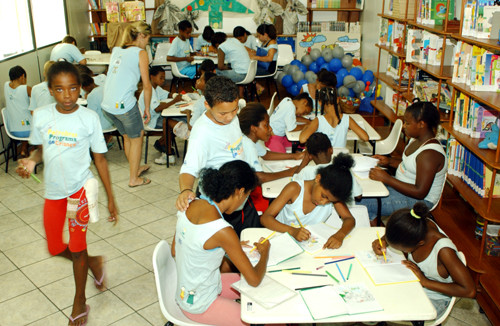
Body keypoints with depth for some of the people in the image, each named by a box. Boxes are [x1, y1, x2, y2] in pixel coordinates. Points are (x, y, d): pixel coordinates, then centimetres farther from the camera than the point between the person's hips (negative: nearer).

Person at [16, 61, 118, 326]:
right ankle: (94, 263, 43)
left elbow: (100, 158, -5)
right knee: (56, 249, 12)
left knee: (77, 248, 4)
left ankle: (79, 304, 26)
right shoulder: (41, 116, -6)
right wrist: (31, 161, -16)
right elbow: (40, 148, 9)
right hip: (53, 191, 4)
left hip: (80, 188, -3)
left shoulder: (88, 118, -12)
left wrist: (111, 198, -3)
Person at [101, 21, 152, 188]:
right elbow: (147, 85, -4)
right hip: (124, 104, -7)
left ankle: (135, 168, 42)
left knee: (127, 136, 25)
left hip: (107, 104, 7)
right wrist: (147, 109, 6)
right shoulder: (140, 53, -3)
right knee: (136, 138, 12)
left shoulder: (116, 50, 15)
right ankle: (134, 178, 20)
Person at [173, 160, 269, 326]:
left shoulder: (190, 205, -9)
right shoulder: (222, 231, -32)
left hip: (184, 292, 8)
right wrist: (265, 251, -2)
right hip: (200, 307, -8)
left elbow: (175, 251, 6)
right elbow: (254, 279, -23)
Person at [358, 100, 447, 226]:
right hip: (401, 185, 10)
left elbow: (420, 192, -28)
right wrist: (389, 161, 1)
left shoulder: (430, 154, -28)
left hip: (418, 200, -10)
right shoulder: (416, 140, 2)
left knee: (360, 202, -16)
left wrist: (387, 178, -27)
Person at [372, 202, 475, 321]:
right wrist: (383, 241, -16)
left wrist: (425, 281, -28)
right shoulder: (419, 223, -18)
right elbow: (396, 231, 5)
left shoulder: (443, 250, -34)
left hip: (433, 300, -6)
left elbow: (470, 291, -31)